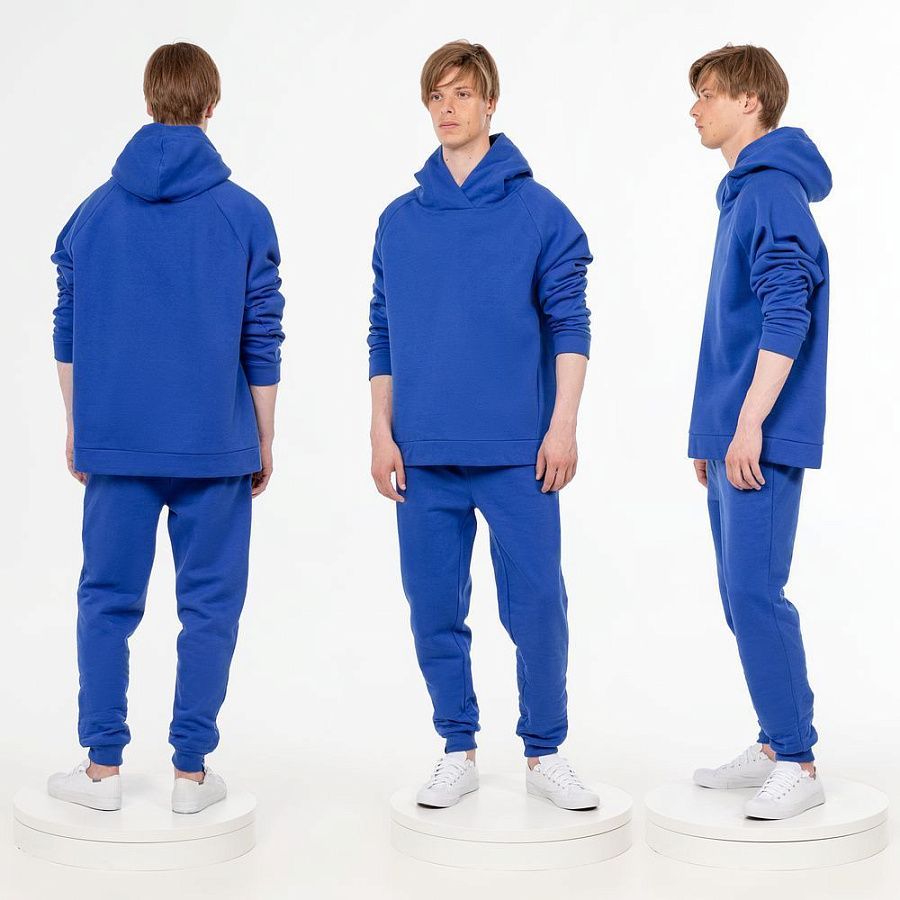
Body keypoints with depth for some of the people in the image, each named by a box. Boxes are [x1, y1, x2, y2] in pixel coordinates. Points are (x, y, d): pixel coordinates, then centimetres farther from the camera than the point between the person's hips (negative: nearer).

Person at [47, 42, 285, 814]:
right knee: (209, 607, 6)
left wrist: (77, 429, 18)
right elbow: (262, 343, -2)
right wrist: (264, 441, 8)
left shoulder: (93, 212, 3)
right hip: (215, 446, -2)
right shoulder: (244, 215, -3)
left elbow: (68, 335, 7)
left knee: (107, 601, 10)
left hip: (115, 443, 2)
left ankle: (102, 768, 14)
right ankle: (191, 771, 10)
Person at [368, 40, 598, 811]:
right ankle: (458, 752, 21)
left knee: (537, 604, -1)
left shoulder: (540, 212, 1)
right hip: (425, 456, 3)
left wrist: (563, 424, -9)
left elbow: (569, 324, -1)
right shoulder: (400, 221, 10)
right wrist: (382, 435, 4)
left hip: (517, 452, -3)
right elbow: (383, 335, 11)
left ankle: (546, 754, 15)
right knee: (435, 608, 7)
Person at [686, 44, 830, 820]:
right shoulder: (745, 195, 18)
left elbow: (787, 317, -19)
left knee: (755, 592, -11)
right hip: (731, 435, 10)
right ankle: (776, 745, 20)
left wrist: (749, 424, -21)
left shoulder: (774, 191, -11)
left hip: (762, 440, -10)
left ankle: (798, 765, -5)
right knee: (743, 595, 12)